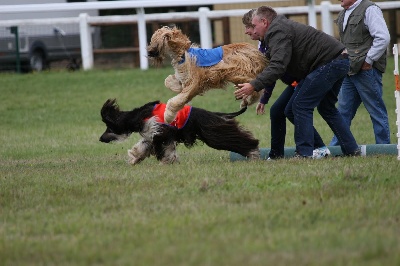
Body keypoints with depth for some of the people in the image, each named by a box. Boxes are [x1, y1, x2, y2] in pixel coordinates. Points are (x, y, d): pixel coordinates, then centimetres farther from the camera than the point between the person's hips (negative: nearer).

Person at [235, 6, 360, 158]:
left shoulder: (278, 32, -12)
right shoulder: (282, 27, 22)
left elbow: (278, 66, -26)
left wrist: (254, 86, -28)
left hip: (329, 62, -11)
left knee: (300, 106, -9)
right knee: (326, 108, 23)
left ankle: (304, 153, -10)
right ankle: (352, 150, 26)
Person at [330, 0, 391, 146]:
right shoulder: (343, 14, 16)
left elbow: (383, 38, -19)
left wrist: (368, 60, -16)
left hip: (367, 70, -9)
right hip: (350, 71, 9)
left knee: (376, 111, -1)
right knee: (343, 111, 10)